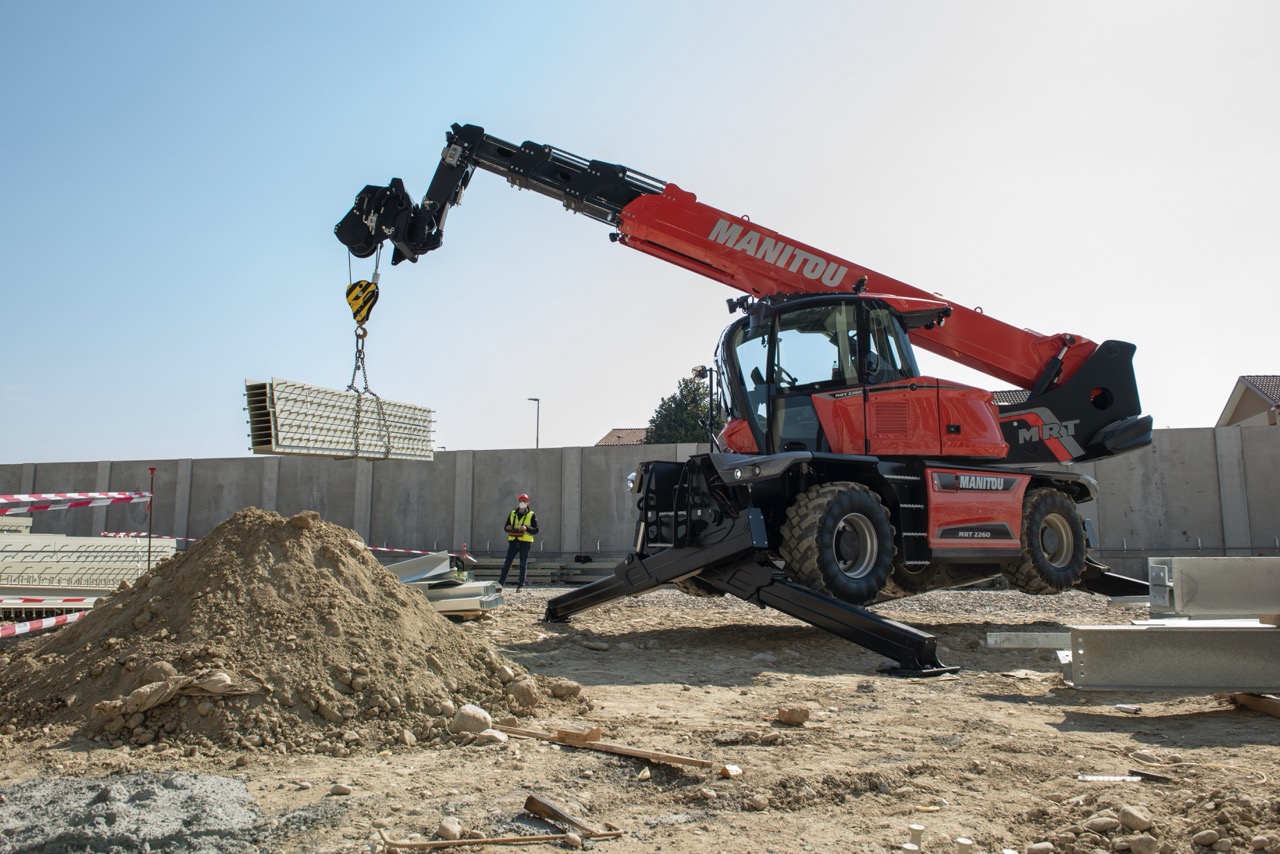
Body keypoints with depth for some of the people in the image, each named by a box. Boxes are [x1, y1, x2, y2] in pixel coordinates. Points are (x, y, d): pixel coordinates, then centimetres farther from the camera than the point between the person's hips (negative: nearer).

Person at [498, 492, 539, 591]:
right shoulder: (512, 514, 13)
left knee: (523, 564, 1)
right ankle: (501, 583, 0)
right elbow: (505, 527, 17)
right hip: (513, 541, 3)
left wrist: (527, 528, -20)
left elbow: (536, 530, -2)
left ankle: (521, 585, 6)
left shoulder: (532, 515, 3)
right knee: (507, 562, -2)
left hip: (525, 542, -3)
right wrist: (507, 528, -7)